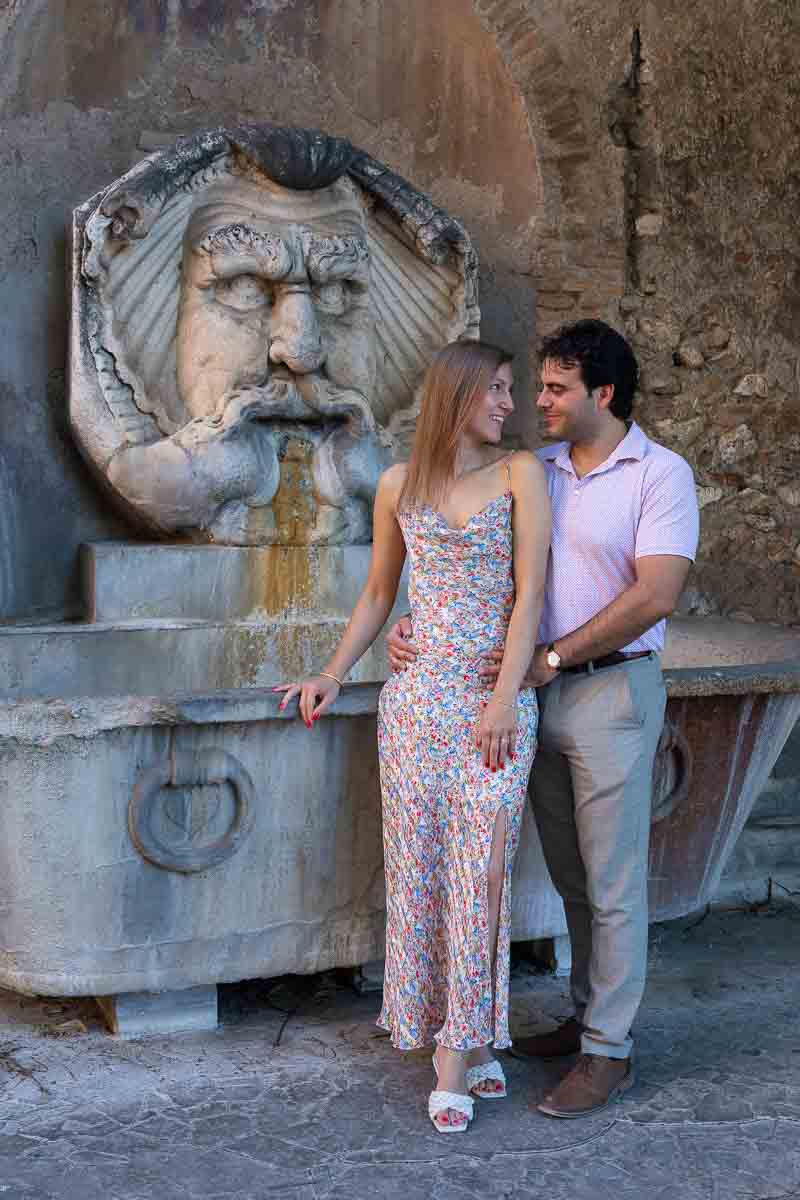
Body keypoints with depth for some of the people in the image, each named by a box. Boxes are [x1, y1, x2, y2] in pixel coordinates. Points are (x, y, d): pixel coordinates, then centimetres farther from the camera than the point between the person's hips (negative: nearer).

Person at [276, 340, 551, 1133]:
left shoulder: (519, 474, 2)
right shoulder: (399, 485, 10)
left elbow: (530, 588, -6)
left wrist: (506, 697, -14)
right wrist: (333, 675, 10)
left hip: (496, 698, -2)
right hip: (416, 695, 2)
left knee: (479, 867, -5)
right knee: (419, 866, 3)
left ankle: (457, 1053, 2)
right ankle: (469, 1042, 16)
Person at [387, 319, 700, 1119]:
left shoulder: (660, 475, -9)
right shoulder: (534, 472, 8)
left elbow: (654, 596, -18)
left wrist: (550, 659, -19)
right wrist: (415, 624, -6)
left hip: (611, 693, -6)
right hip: (539, 693, 6)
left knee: (611, 883, 1)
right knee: (571, 877, 15)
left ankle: (608, 1051, 10)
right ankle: (589, 1015, 30)